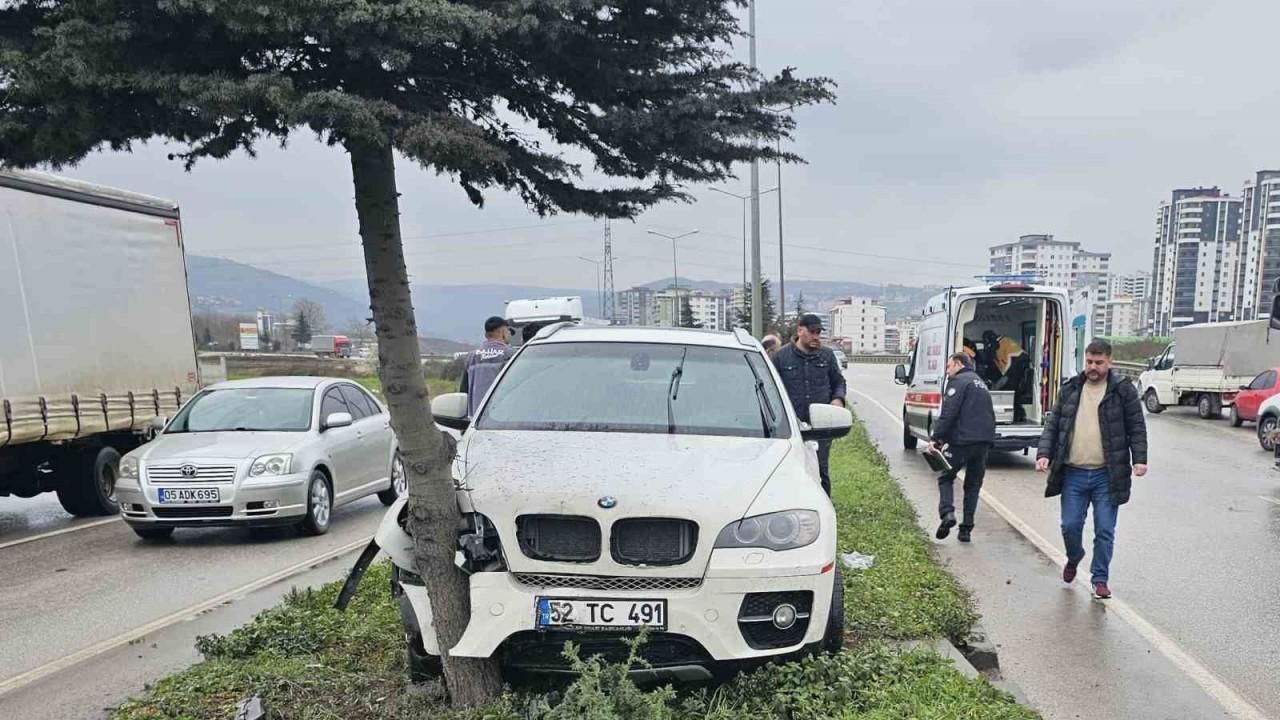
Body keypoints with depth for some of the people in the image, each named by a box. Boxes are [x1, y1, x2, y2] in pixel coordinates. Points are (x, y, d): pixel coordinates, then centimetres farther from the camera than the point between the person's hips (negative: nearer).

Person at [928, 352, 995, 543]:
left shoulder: (959, 381, -4)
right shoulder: (980, 383, 24)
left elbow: (948, 413, -15)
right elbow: (989, 414, 24)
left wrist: (935, 438, -13)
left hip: (963, 440, -7)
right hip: (984, 441, 7)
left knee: (946, 477, 8)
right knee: (973, 484, 11)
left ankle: (947, 513, -13)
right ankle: (966, 529, 10)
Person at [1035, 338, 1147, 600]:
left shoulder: (1123, 390, 0)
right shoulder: (1070, 389, 8)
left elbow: (1136, 427, 0)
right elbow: (1053, 425, 8)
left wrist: (1139, 459, -12)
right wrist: (1044, 454, -4)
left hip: (1107, 475, -2)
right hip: (1073, 473, 2)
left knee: (1105, 531, 3)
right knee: (1070, 525, 5)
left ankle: (1100, 579, 18)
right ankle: (1074, 558, 36)